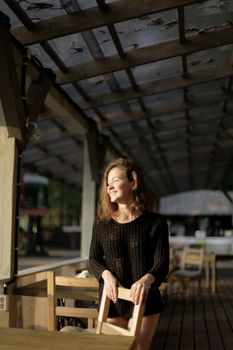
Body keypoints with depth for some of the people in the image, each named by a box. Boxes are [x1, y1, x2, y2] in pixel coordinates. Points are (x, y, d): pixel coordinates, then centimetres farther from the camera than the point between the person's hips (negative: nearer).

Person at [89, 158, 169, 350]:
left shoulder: (155, 222, -5)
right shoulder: (101, 222, 2)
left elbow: (162, 264, -10)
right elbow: (94, 260, 5)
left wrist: (146, 279, -32)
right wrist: (106, 275, -18)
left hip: (144, 300, -2)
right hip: (112, 300, 2)